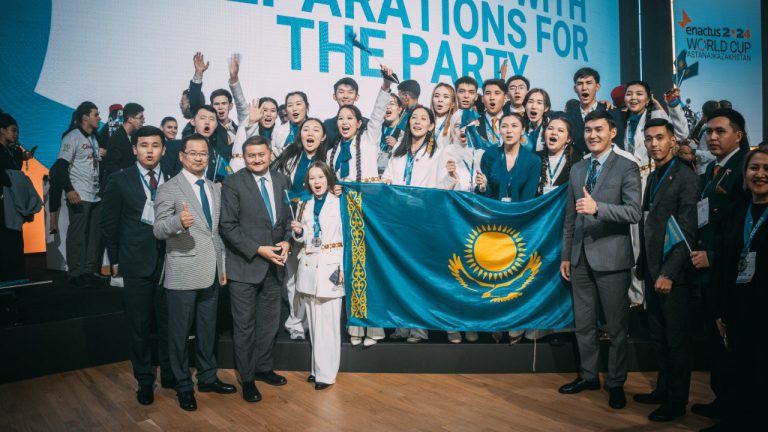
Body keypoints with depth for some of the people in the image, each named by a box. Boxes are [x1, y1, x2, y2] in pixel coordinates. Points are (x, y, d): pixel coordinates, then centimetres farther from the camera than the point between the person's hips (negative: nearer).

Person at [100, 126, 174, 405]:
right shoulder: (119, 181, 0)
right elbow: (109, 224, 3)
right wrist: (115, 261, 3)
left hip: (169, 261, 1)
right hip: (136, 264, -1)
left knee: (169, 322, 8)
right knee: (139, 326, 9)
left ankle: (169, 374, 26)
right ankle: (144, 380, 24)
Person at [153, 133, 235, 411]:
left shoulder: (214, 189, 13)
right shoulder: (168, 189, -7)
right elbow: (159, 230, -15)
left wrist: (222, 266, 16)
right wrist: (179, 221, -37)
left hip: (211, 273, 6)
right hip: (183, 274, -6)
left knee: (208, 330, 16)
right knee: (180, 333, 6)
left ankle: (207, 378, 31)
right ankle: (183, 386, 21)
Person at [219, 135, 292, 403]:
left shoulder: (282, 181, 6)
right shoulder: (232, 183, -8)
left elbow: (289, 217, 13)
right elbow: (228, 227, -12)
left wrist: (286, 242, -6)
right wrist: (259, 250, -17)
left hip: (274, 264, 5)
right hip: (245, 265, -5)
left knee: (270, 321, 16)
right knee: (245, 325, 5)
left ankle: (263, 368, 34)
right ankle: (247, 378, 20)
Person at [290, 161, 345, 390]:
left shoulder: (339, 203, -3)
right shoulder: (305, 205, 13)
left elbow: (346, 237, -6)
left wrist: (343, 268, -13)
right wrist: (298, 232, -1)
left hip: (330, 267, -5)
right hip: (308, 267, 5)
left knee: (328, 322, -4)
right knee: (314, 320, 10)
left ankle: (325, 372, 4)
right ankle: (317, 367, 21)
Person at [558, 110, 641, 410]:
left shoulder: (627, 168, -4)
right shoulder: (577, 170, 13)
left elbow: (634, 212, -16)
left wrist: (597, 207, -30)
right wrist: (566, 255, 13)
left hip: (610, 258, -5)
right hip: (581, 258, 5)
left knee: (616, 326, 4)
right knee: (583, 324, 14)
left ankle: (616, 383, 19)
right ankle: (588, 376, 29)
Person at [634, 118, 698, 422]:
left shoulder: (685, 177, -11)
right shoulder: (653, 177, 14)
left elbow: (687, 232, -16)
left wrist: (669, 272, -19)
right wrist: (644, 266, 10)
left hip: (671, 272, -7)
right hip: (652, 270, 8)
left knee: (676, 339, 4)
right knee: (658, 336, 16)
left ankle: (676, 401, 17)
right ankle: (663, 389, 30)